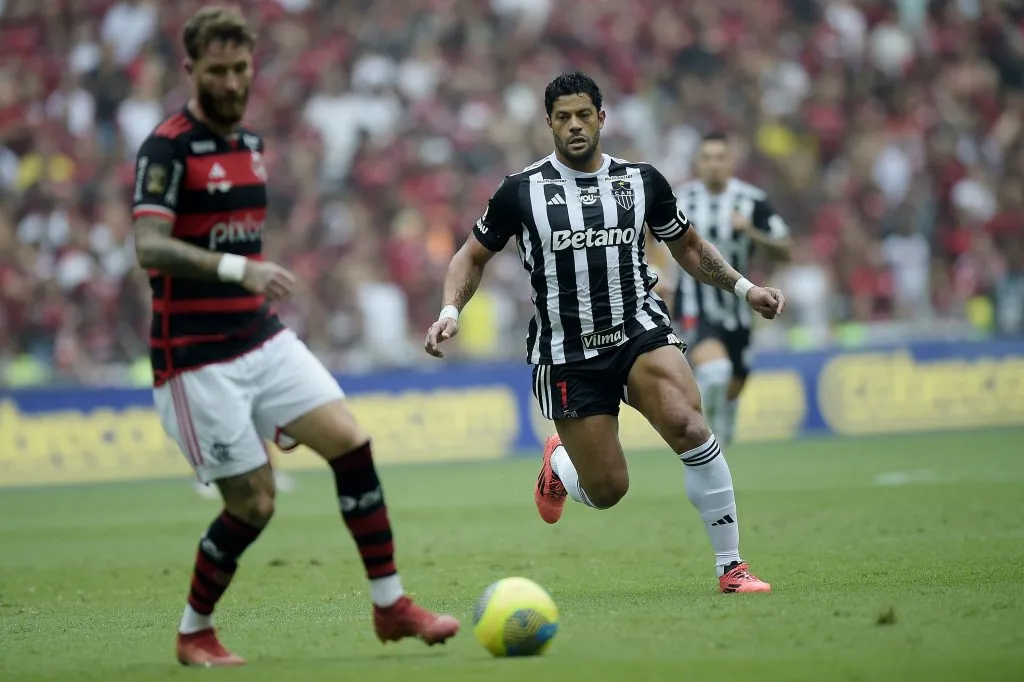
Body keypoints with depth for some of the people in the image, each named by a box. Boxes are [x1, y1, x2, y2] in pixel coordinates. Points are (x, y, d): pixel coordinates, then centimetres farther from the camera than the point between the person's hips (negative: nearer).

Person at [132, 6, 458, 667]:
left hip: (264, 340, 7)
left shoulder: (250, 142, 12)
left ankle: (391, 605, 3)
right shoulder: (168, 148, -13)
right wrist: (238, 269, -39)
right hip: (197, 358, -7)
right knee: (253, 504, -7)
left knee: (352, 444, -5)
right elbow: (149, 246, -27)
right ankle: (194, 633, 14)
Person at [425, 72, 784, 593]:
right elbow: (473, 256, 11)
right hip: (567, 352, -1)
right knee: (607, 490, -4)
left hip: (640, 330, 1)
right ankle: (559, 463, 36)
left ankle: (730, 566, -18)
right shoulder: (522, 191, -1)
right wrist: (450, 311, -7)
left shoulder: (642, 180, 5)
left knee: (688, 426, -28)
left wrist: (743, 287, 6)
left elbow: (688, 247, 19)